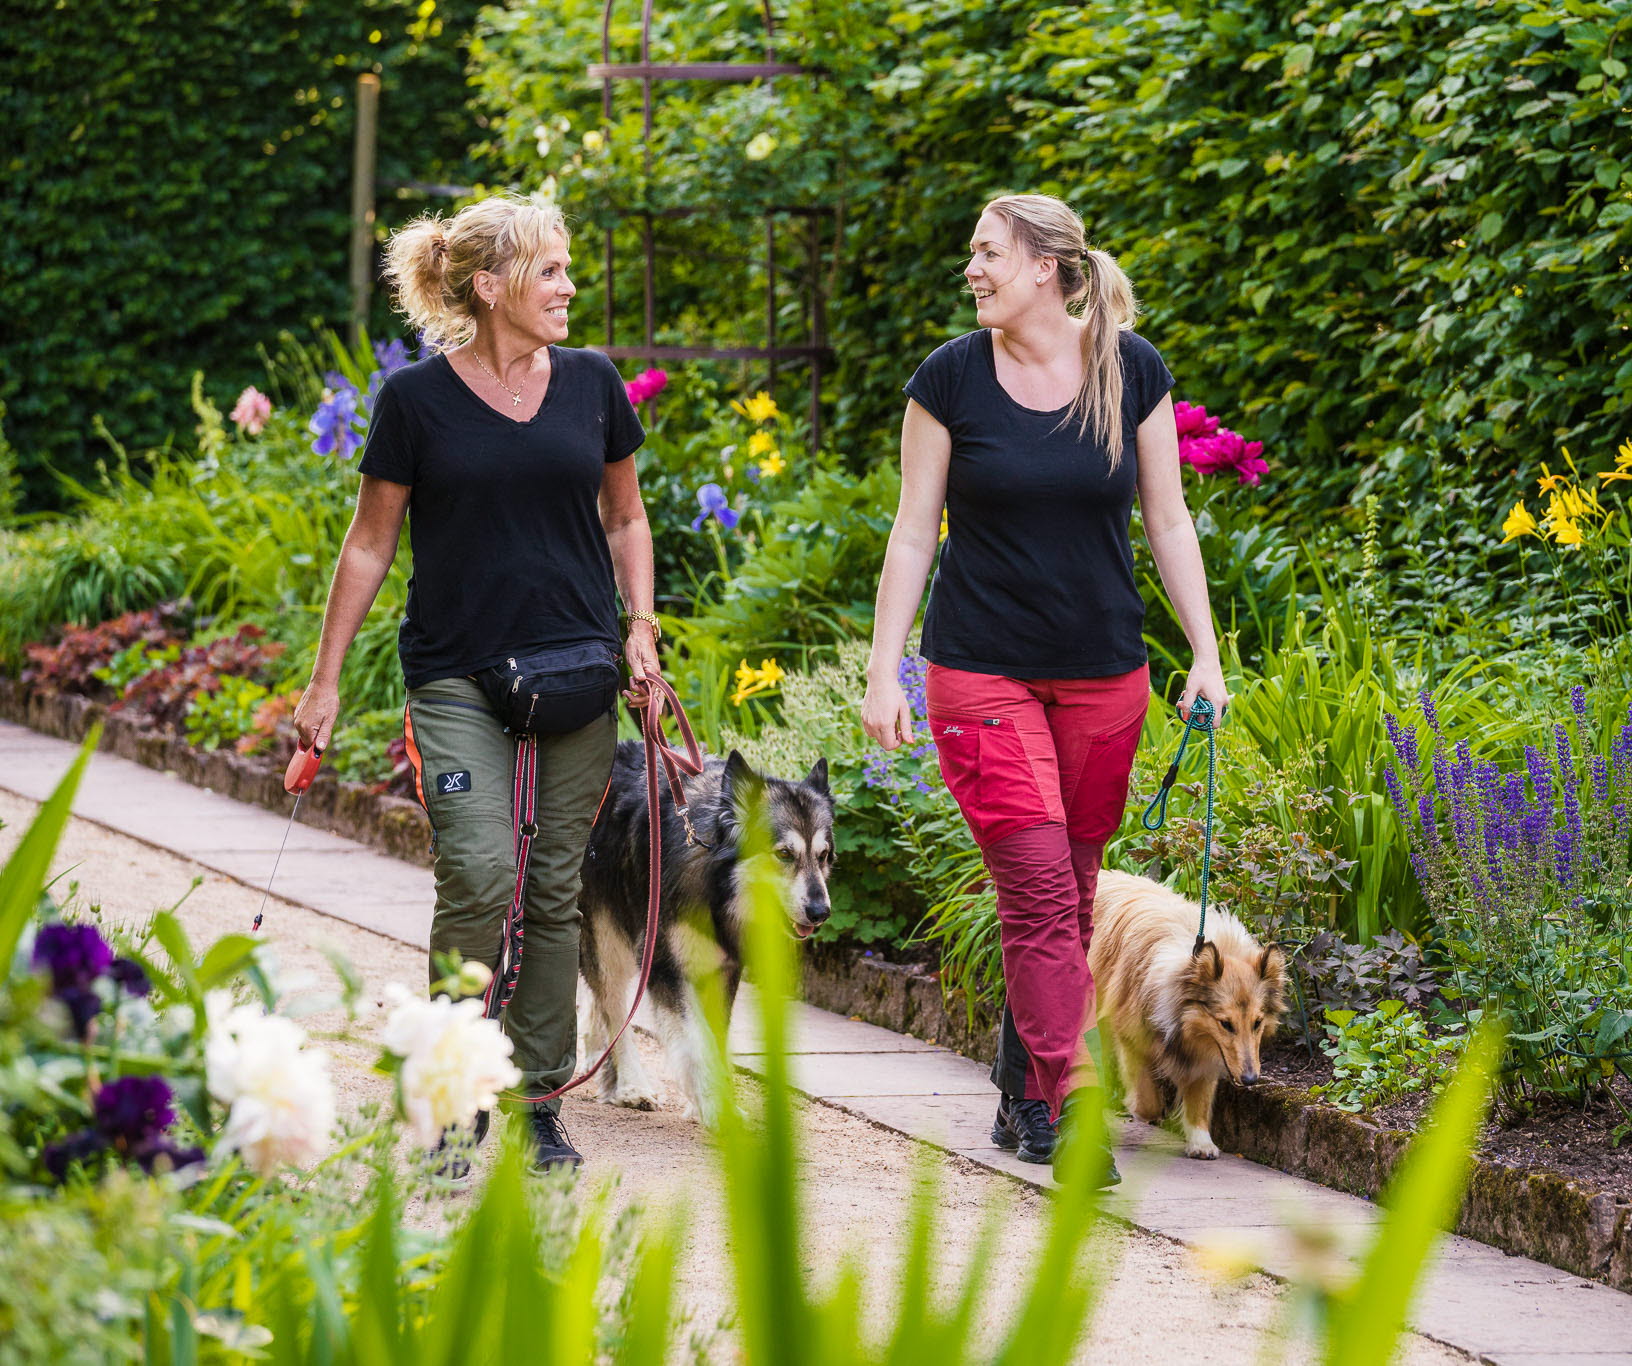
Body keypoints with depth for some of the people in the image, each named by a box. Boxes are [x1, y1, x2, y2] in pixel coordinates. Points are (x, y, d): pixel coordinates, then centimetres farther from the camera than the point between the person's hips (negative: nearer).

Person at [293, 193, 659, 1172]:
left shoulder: (592, 384, 5)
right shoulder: (417, 399, -4)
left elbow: (624, 517, 17)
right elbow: (371, 543, 3)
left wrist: (641, 629, 3)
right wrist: (327, 680, 2)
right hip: (456, 677, -3)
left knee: (555, 890, 4)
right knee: (479, 873, -17)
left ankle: (540, 1100, 13)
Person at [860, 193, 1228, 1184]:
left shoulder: (1132, 371, 1)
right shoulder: (953, 378, -3)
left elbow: (1169, 520, 7)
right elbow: (914, 532, 1)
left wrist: (1206, 653, 2)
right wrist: (884, 672, -3)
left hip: (1104, 674, 2)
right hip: (982, 673, -2)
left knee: (1071, 897, 6)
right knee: (1038, 888, -12)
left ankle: (1022, 1092, 20)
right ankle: (1065, 1107, -12)